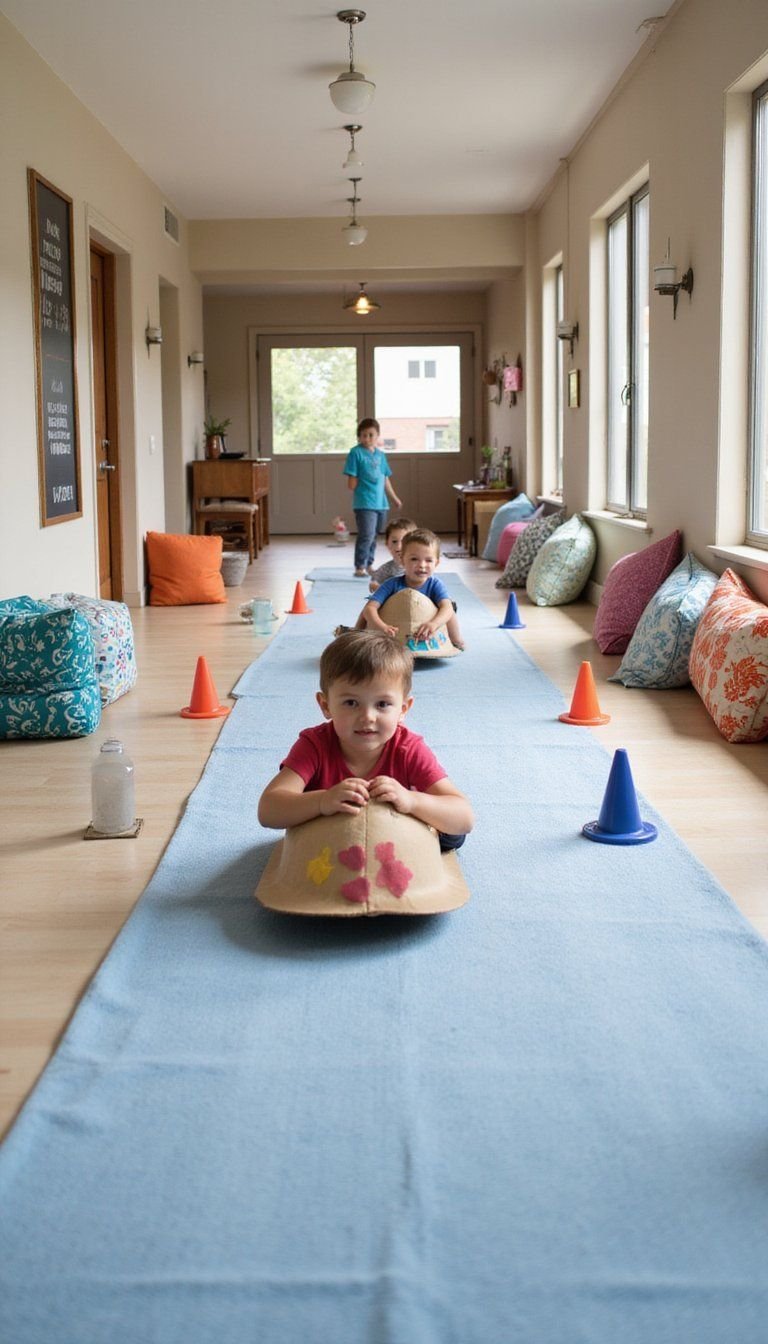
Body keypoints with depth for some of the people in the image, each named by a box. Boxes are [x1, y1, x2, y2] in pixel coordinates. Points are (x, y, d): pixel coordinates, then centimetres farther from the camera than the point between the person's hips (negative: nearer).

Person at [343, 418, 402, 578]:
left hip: (381, 503, 6)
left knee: (373, 536, 14)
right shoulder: (356, 453, -6)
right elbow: (352, 483, -6)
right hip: (364, 503, -6)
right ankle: (359, 568, -9)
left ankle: (369, 565, 25)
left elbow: (386, 479, 21)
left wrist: (394, 498, 24)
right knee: (366, 535, -13)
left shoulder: (380, 455, 13)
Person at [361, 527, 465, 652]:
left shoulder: (435, 585, -15)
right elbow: (370, 608, -27)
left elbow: (446, 608, -33)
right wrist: (382, 627, -49)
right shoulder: (392, 585, -17)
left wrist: (433, 624, -56)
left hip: (427, 638, 1)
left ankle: (456, 642, 12)